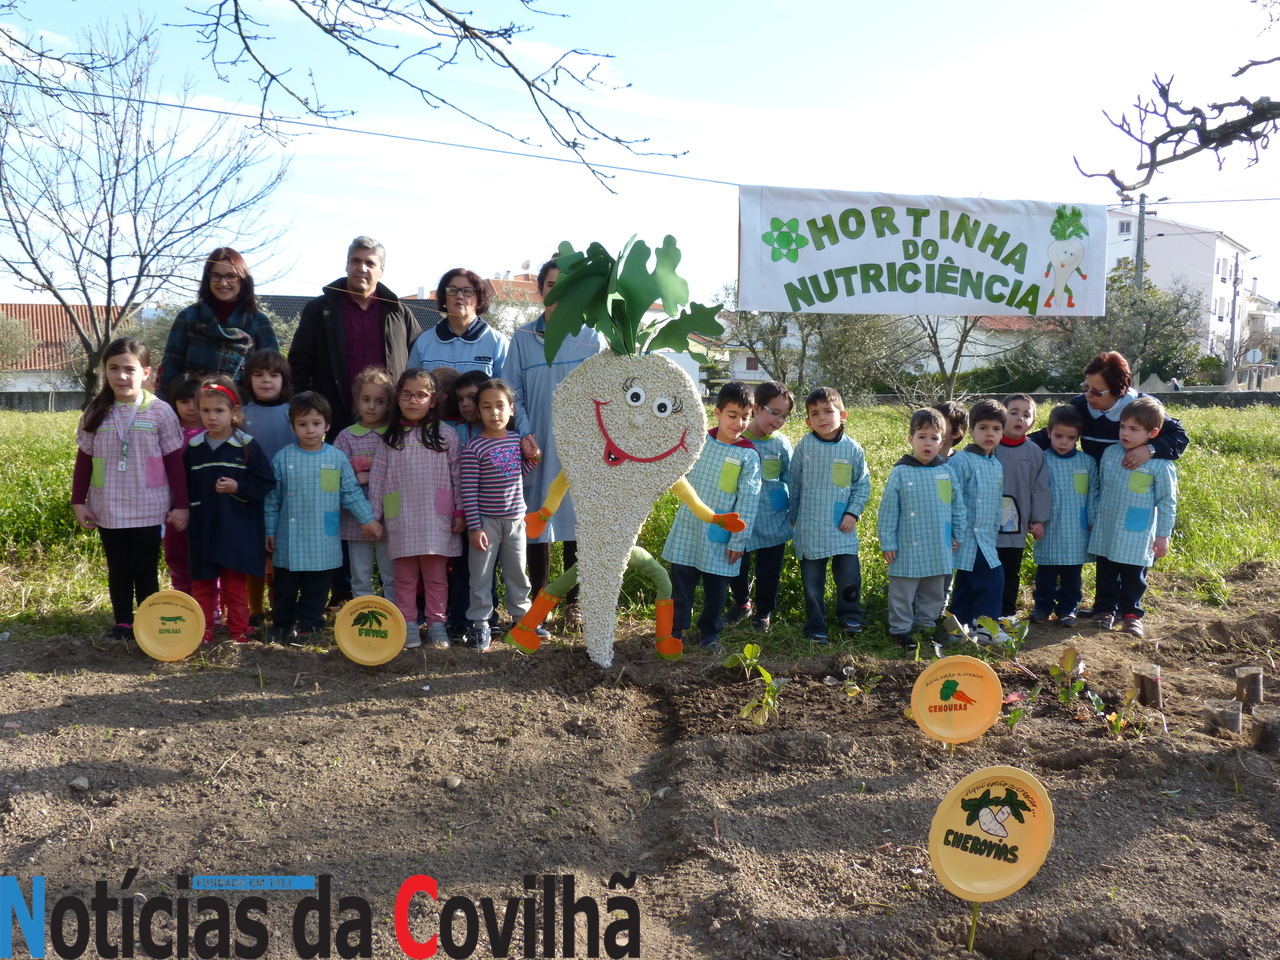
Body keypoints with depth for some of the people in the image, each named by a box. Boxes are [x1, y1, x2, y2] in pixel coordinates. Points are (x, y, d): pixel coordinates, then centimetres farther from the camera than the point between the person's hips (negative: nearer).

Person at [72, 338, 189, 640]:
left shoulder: (160, 412, -6)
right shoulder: (95, 413, 2)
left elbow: (175, 462, -4)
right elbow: (83, 461, 8)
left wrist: (181, 505, -4)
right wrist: (78, 502, 5)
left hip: (148, 510, -3)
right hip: (108, 510, 3)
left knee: (146, 570, 7)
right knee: (118, 569, 12)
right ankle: (123, 623, 23)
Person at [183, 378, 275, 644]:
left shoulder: (247, 446, -6)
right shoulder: (193, 447, 3)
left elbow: (265, 484, -7)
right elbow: (184, 487, 8)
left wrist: (238, 488, -19)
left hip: (237, 530, -3)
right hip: (203, 529, 3)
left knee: (235, 584, 6)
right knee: (202, 582, 11)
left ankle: (239, 631, 17)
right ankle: (203, 631, 22)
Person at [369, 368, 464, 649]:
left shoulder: (446, 436, 2)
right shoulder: (390, 439, 6)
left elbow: (458, 476, 3)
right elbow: (377, 478, 7)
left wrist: (460, 512, 0)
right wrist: (373, 516, 3)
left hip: (436, 520, -1)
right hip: (401, 521, 1)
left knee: (435, 576, 6)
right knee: (405, 576, 7)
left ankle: (436, 623, 16)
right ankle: (408, 625, 15)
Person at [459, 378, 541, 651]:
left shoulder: (517, 439, 2)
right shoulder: (474, 448, -14)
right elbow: (468, 491, -14)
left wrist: (533, 457, -2)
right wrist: (474, 527, -15)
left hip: (515, 519, 5)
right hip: (486, 521, -5)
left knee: (517, 572, 17)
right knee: (482, 576, 4)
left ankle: (522, 616, 32)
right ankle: (480, 624, 15)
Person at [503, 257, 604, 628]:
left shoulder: (591, 337, 5)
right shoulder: (523, 338, 6)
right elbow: (512, 391, 5)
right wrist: (523, 433, -8)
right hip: (537, 446, 1)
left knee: (577, 521, 4)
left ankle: (573, 602, 17)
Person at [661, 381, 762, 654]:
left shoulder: (748, 456, -9)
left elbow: (748, 501, -9)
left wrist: (738, 541, -10)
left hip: (720, 537, -2)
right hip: (687, 530, 2)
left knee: (716, 590, 12)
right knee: (680, 584, 10)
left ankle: (709, 633, 30)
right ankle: (675, 630, 24)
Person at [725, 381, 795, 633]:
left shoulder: (782, 444, -1)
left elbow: (789, 479, 10)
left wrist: (790, 510, 6)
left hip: (773, 523, 1)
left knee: (768, 572, 12)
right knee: (736, 569, 9)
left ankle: (764, 612, 36)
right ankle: (741, 602, 39)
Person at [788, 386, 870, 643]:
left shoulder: (853, 449, -3)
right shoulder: (804, 446, -3)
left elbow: (863, 485, 6)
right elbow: (794, 484, 6)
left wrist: (853, 513, -5)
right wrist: (794, 516, 10)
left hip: (842, 528, 0)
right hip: (810, 528, 0)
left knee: (849, 577, 1)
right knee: (812, 582, 7)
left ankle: (850, 617, 26)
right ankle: (815, 627, 21)